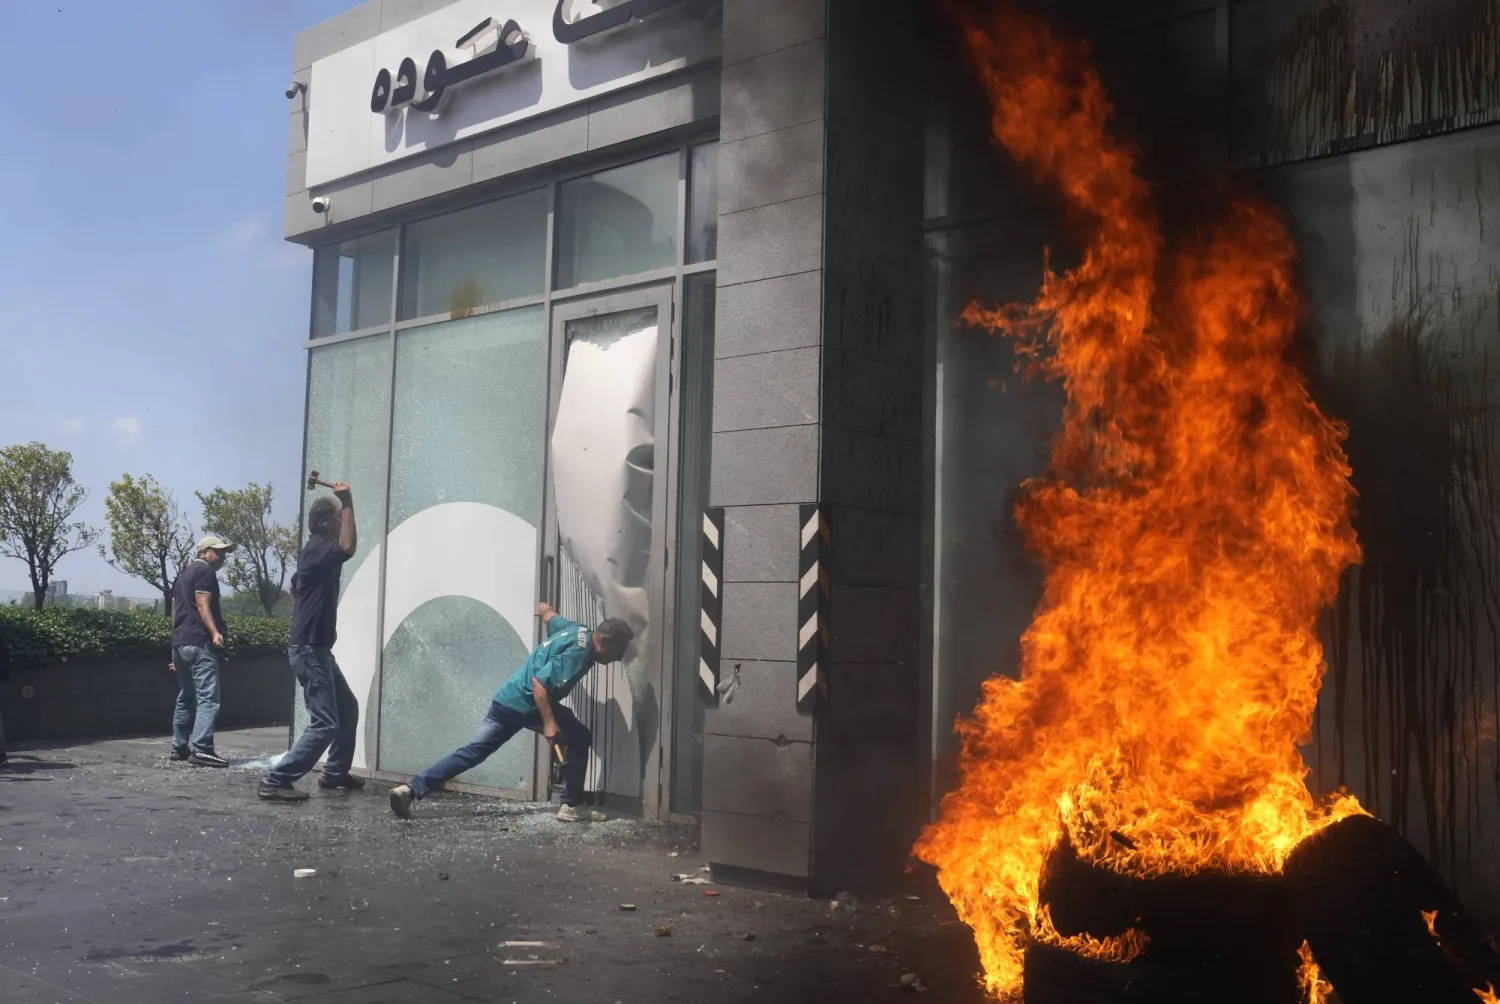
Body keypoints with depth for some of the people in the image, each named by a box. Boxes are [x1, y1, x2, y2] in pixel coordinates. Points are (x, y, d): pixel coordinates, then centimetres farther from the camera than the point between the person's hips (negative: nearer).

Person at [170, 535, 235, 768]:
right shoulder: (205, 571, -4)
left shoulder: (183, 573, 25)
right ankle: (201, 749, -22)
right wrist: (214, 632, -29)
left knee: (185, 697, 16)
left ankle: (179, 747, 19)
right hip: (199, 643, -10)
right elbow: (202, 604, -17)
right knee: (208, 697, -13)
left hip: (179, 642, 10)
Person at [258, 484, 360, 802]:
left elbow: (295, 588, 31)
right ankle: (275, 781, -11)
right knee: (325, 723, -12)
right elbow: (348, 546, -38)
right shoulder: (316, 550, -16)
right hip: (310, 650, -11)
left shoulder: (316, 552, 15)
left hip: (317, 649, 11)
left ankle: (335, 773, 29)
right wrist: (347, 501, -29)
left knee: (348, 708, 20)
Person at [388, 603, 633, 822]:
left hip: (506, 701, 9)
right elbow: (539, 682, -26)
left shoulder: (576, 630, 10)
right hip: (527, 705, -9)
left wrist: (544, 609, 55)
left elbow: (547, 612, 31)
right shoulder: (578, 653, -19)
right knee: (579, 739, 2)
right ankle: (572, 806, 2)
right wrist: (550, 723, -26)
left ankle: (411, 789, 2)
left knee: (472, 751, 8)